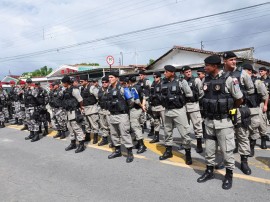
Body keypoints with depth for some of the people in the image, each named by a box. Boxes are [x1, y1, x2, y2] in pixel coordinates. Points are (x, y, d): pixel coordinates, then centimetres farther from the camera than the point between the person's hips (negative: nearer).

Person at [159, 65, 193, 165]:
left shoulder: (181, 82, -10)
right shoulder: (163, 84, 5)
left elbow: (189, 94, -3)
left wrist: (179, 97, 3)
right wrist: (165, 101, 6)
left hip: (179, 110, -5)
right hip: (167, 111, 6)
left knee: (184, 132, -1)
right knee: (167, 131, 15)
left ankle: (188, 154, 12)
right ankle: (168, 151, 31)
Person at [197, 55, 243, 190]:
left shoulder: (228, 79, -12)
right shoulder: (206, 80, 4)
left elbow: (239, 99, -3)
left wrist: (228, 109, 10)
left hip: (223, 122, -5)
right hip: (209, 121, 5)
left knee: (227, 150, 7)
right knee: (209, 149, 15)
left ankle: (229, 175, 25)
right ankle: (209, 171, 32)